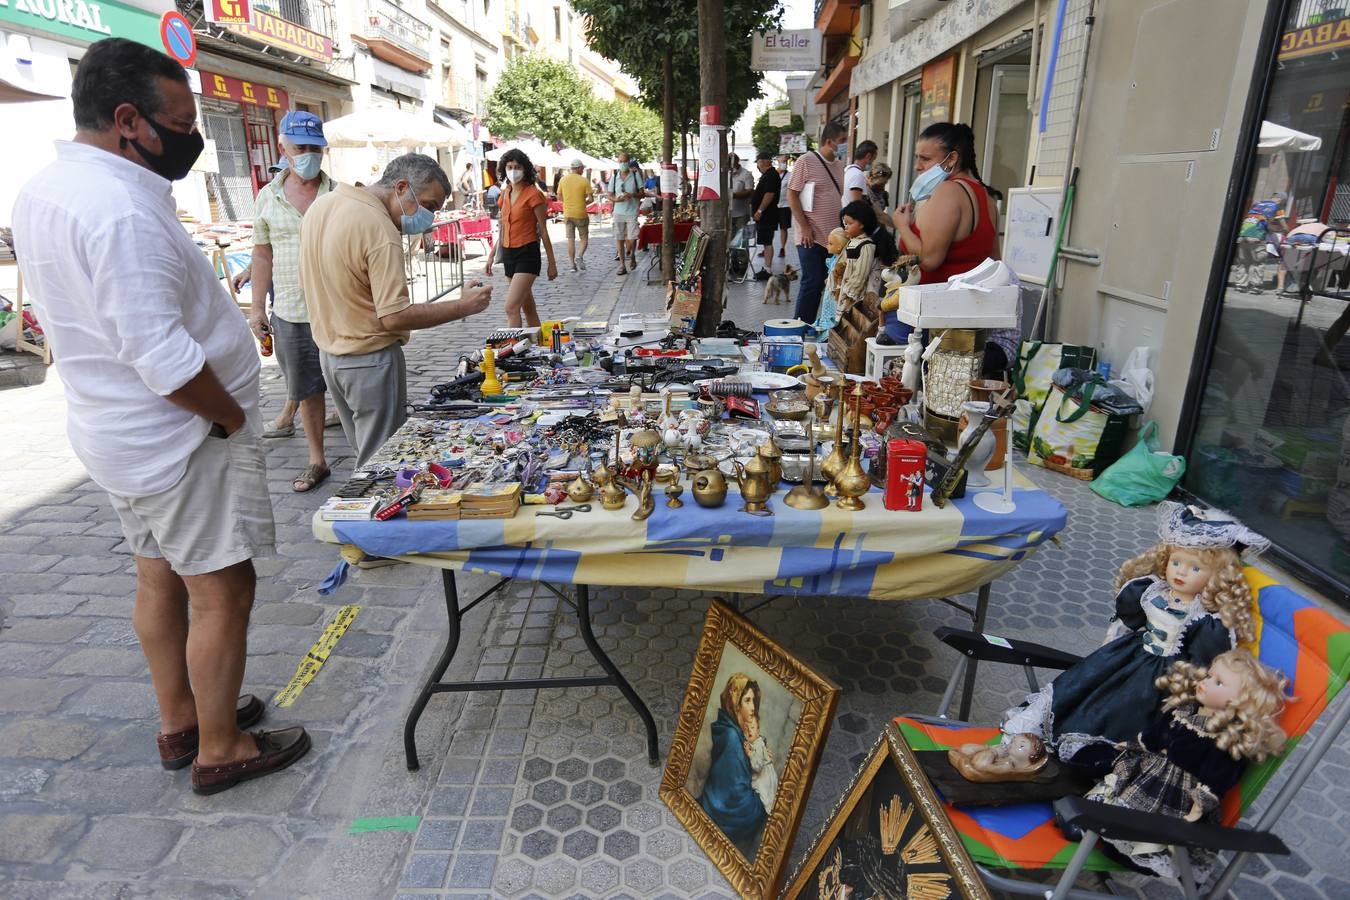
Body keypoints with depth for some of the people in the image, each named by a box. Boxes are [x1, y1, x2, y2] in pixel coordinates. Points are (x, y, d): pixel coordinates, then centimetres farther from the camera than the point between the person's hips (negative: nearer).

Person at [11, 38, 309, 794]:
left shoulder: (43, 192, 7)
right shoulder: (122, 213, -25)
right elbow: (164, 358, -30)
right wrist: (234, 419, -14)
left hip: (115, 429, 10)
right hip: (181, 437, -10)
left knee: (159, 579, 20)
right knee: (222, 592, 3)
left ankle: (181, 721, 37)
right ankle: (221, 751, 20)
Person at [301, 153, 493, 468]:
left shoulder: (322, 204, 5)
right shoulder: (380, 231, -23)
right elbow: (395, 317, -26)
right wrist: (463, 306, -20)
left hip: (330, 350, 9)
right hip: (370, 360, -9)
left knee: (366, 452, 20)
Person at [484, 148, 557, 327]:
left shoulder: (533, 194, -10)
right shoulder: (506, 193, 10)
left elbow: (544, 231, -7)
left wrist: (552, 263, -5)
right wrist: (492, 255, 17)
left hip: (527, 254, -7)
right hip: (508, 254, 7)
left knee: (511, 307, -16)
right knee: (528, 307, 14)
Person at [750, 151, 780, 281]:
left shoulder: (771, 175, -13)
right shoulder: (767, 175, 20)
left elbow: (769, 194, -23)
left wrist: (759, 211, -22)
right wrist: (757, 211, 22)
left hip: (766, 216, -11)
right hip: (764, 216, 11)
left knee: (767, 243, -10)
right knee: (766, 242, 12)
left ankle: (768, 270, -10)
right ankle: (767, 269, 17)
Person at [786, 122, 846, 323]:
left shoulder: (839, 164, 14)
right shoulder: (807, 161, -6)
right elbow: (792, 195, -8)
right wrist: (804, 227, -13)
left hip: (834, 237, 6)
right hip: (812, 237, -6)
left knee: (825, 283, 6)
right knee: (812, 282, -6)